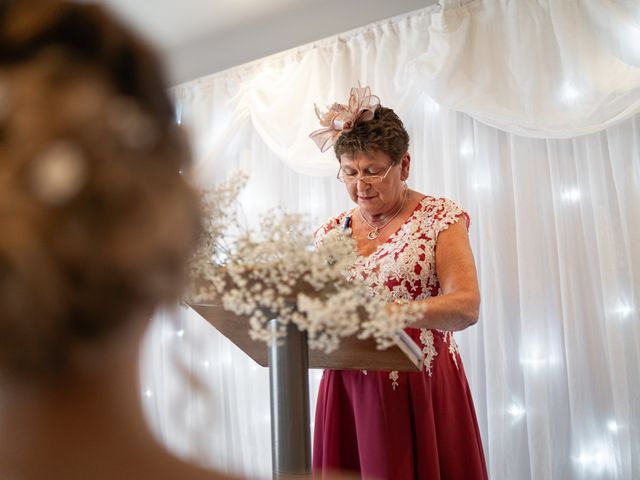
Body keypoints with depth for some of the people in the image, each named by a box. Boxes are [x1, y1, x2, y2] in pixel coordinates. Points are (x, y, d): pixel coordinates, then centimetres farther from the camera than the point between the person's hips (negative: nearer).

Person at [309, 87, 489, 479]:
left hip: (423, 393, -3)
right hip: (350, 394, 3)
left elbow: (467, 307, -16)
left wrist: (393, 311, -33)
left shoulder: (441, 218, -3)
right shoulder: (331, 233, 8)